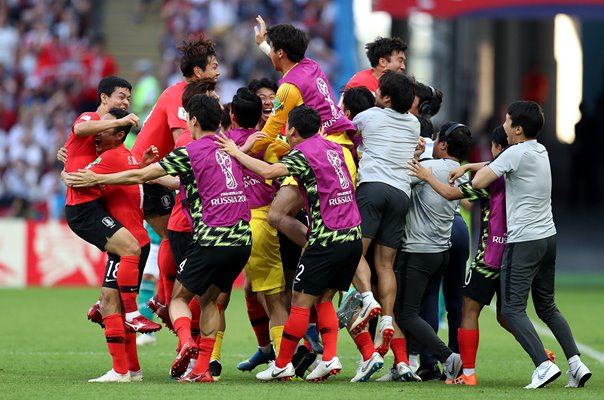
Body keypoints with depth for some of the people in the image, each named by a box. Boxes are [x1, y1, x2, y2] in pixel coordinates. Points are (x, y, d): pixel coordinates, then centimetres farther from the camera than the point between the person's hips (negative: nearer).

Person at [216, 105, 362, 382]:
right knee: (324, 300, 16)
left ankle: (282, 365, 7)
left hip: (327, 239, -8)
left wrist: (237, 152, -12)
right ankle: (330, 358, 2)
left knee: (301, 302, 1)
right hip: (353, 236, 8)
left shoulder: (303, 153, -8)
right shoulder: (332, 148, 15)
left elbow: (268, 172, -24)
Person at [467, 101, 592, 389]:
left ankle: (543, 365, -20)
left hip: (524, 241, -8)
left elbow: (479, 182, -15)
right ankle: (575, 363, 5)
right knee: (547, 308, 16)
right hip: (548, 237, 8)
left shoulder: (515, 153, -13)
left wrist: (481, 169, 6)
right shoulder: (540, 151, 13)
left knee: (512, 310, -7)